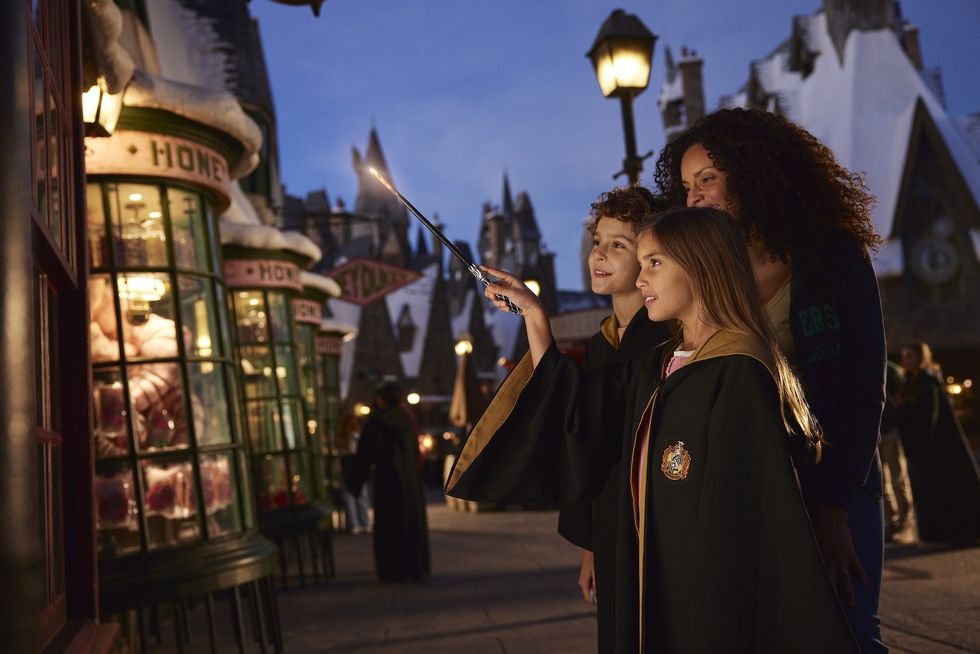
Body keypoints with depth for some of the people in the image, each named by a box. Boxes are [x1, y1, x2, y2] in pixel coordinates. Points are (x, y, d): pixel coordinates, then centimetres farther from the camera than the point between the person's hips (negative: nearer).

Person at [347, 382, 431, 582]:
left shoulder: (376, 423, -10)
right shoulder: (407, 419, 6)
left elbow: (364, 454, -8)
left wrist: (354, 482, 0)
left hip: (387, 479, -5)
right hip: (411, 480, 5)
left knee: (389, 525, 3)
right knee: (413, 522, 11)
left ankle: (394, 571, 4)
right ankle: (417, 568, 14)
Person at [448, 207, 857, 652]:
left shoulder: (740, 373, -16)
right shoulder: (656, 367, 8)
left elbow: (754, 515, -19)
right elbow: (571, 410, 16)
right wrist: (533, 314, 14)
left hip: (716, 589, -7)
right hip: (657, 584, 8)